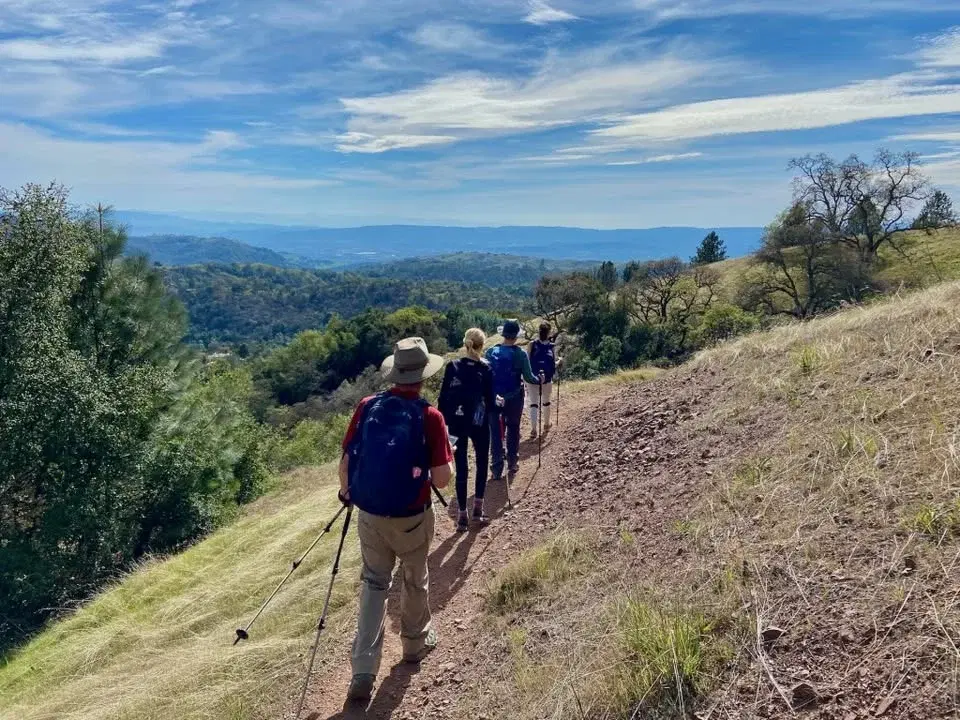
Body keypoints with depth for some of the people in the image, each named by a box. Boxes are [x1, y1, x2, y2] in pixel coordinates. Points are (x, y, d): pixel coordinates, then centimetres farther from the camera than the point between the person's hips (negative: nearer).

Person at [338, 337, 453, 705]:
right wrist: (442, 458, 4)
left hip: (369, 514, 3)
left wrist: (346, 492, 18)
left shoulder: (367, 407, -7)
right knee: (415, 580, 22)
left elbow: (345, 463, -2)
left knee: (373, 583, 16)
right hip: (411, 518, -2)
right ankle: (416, 643, 43)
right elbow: (442, 479, -18)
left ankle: (363, 673, 12)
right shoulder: (429, 416, -17)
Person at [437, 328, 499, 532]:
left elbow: (443, 398, -1)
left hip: (456, 424, 2)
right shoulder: (485, 369, -8)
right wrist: (498, 403, 16)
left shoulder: (452, 366, -2)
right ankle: (478, 509, 17)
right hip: (479, 423, -2)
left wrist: (443, 422, 7)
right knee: (482, 464, 18)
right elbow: (490, 402, -6)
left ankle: (462, 516, 9)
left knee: (461, 469, 7)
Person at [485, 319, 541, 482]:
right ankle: (512, 465, 24)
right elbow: (528, 377, -11)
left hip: (494, 399, 1)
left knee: (496, 433, 7)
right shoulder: (521, 354, -12)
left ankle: (496, 469, 8)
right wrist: (539, 380, 9)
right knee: (513, 431, 16)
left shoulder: (491, 352, -6)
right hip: (514, 399, -1)